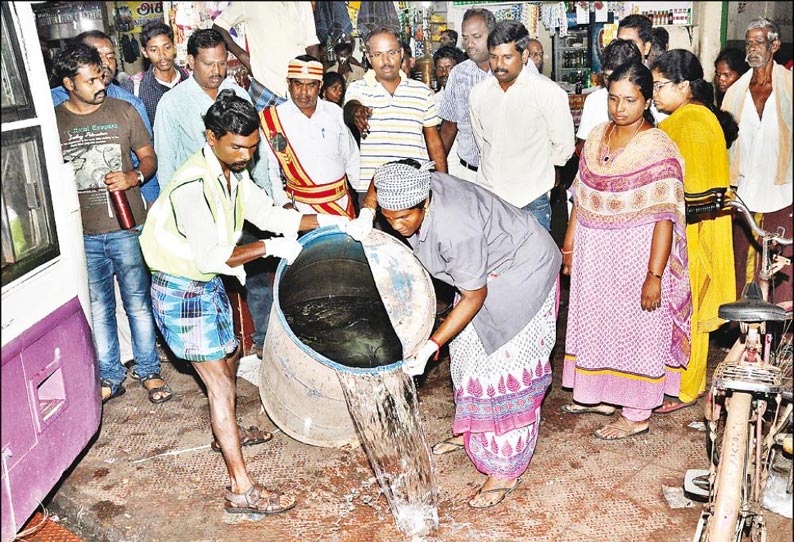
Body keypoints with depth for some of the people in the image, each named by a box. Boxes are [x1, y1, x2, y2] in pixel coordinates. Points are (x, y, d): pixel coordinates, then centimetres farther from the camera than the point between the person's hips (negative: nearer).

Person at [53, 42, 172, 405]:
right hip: (83, 234, 1)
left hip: (127, 227, -1)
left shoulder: (123, 111, 2)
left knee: (139, 303, 7)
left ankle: (150, 372, 22)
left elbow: (149, 157, 6)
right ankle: (110, 377, 25)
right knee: (98, 310, 10)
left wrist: (132, 177, -16)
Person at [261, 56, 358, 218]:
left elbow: (352, 160, 12)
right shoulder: (273, 118, -4)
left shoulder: (334, 112, 5)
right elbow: (270, 171, 1)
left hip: (343, 201, 3)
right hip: (303, 208, -3)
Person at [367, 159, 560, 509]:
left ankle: (506, 470, 6)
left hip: (522, 273, -9)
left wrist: (431, 346, -29)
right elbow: (379, 178, 9)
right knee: (468, 351, 18)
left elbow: (474, 297, -28)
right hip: (486, 269, 9)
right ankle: (470, 431, 38)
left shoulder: (454, 230, -39)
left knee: (503, 365, -7)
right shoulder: (407, 191, -17)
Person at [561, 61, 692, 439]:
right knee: (596, 320, 15)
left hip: (635, 254, -6)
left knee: (635, 327, 5)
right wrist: (570, 242, 11)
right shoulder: (597, 137, 5)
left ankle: (637, 413, 21)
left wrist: (654, 275, -21)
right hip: (593, 252, 6)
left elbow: (664, 218, -18)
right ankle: (600, 396, 34)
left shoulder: (659, 149, -15)